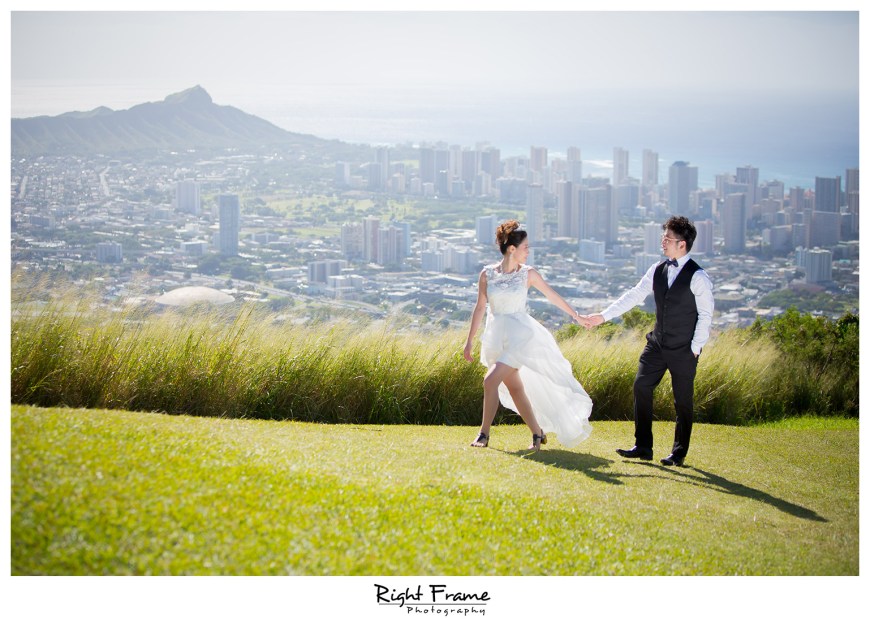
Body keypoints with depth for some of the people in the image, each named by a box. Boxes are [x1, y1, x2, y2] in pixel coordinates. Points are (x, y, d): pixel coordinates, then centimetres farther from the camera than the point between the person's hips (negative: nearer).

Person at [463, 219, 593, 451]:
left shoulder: (528, 274, -2)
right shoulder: (487, 274, 1)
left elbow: (552, 295, 9)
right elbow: (480, 308, 7)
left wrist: (577, 316, 14)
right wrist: (469, 340, 6)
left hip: (519, 336, -3)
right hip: (496, 337, 3)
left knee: (491, 381, -18)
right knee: (515, 388, 8)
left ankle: (484, 433, -10)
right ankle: (537, 432, 21)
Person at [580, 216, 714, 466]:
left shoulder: (697, 277, -13)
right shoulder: (657, 270, 4)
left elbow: (705, 315, -10)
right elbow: (633, 296, 6)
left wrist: (694, 349, -12)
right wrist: (603, 316, 1)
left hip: (683, 350, -6)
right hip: (657, 343, 6)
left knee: (683, 399, 4)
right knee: (641, 387, 0)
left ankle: (679, 453, 17)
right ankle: (643, 447, 8)